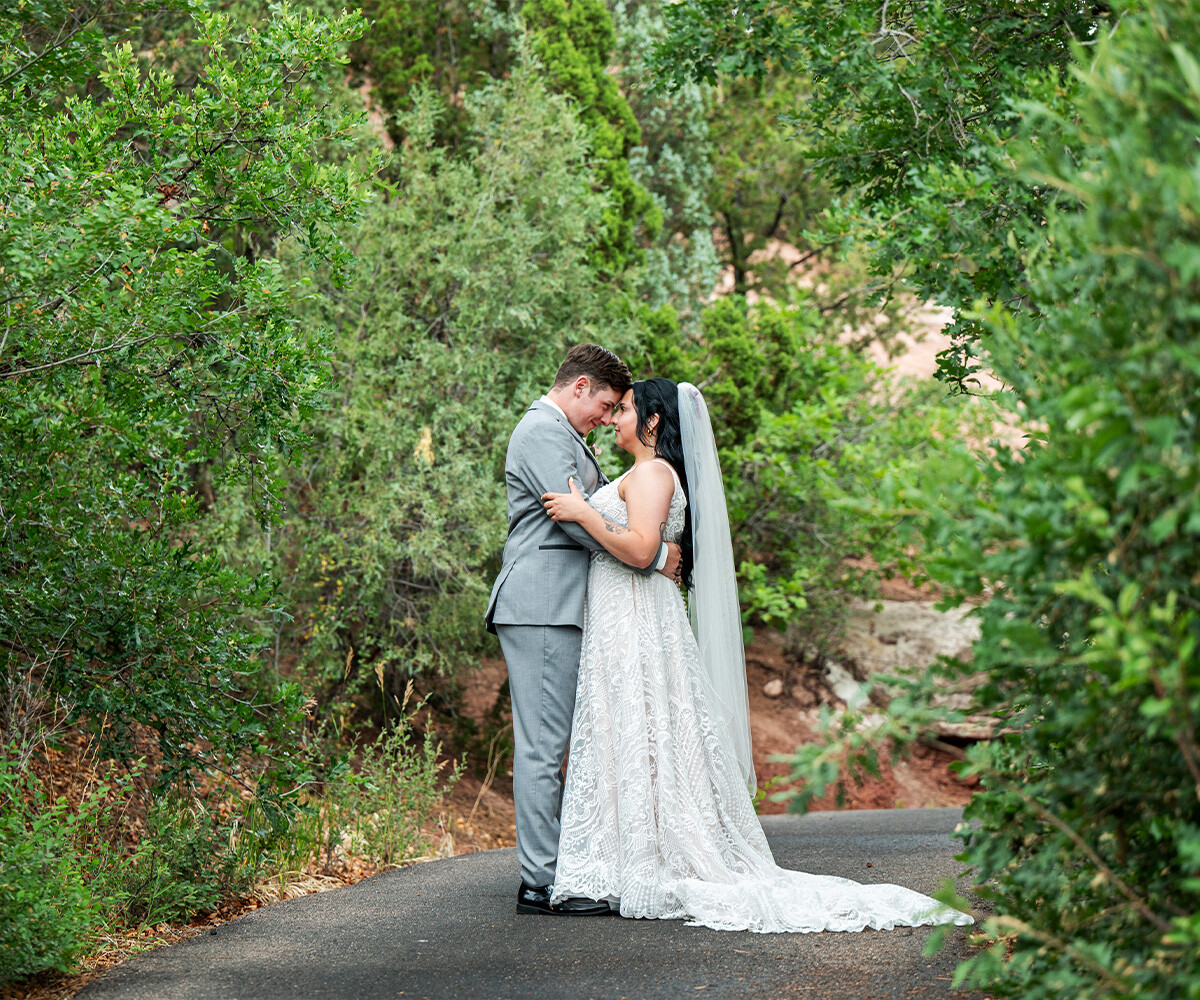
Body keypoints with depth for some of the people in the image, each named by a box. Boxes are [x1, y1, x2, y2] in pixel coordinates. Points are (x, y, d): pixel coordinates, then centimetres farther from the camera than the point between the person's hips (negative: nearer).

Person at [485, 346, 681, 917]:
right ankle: (542, 885, -9)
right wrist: (653, 555, -12)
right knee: (543, 746, -9)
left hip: (556, 612, 11)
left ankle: (545, 872, 13)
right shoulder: (543, 432, -10)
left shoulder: (564, 437, 24)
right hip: (541, 610, -11)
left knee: (545, 746, 10)